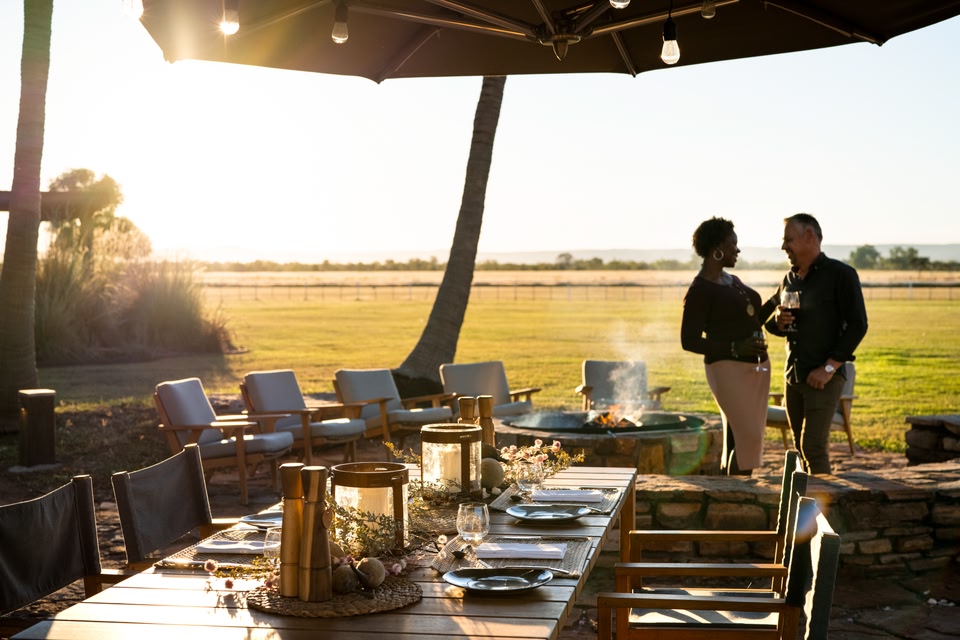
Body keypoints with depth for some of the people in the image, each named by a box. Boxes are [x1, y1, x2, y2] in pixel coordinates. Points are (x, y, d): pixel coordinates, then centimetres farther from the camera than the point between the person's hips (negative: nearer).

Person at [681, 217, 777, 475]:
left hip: (756, 366, 8)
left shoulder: (732, 281, 13)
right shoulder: (699, 291, -13)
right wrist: (735, 348, -22)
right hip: (729, 369, -8)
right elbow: (689, 341, -15)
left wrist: (775, 301, 8)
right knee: (747, 438, -12)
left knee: (739, 439, 8)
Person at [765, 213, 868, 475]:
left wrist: (829, 368, -16)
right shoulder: (790, 279, 14)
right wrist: (779, 322, -4)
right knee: (802, 447, 9)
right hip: (792, 375, 7)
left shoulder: (841, 274, -6)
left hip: (824, 377, -7)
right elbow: (771, 325, 22)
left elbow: (857, 325, -11)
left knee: (813, 447, -14)